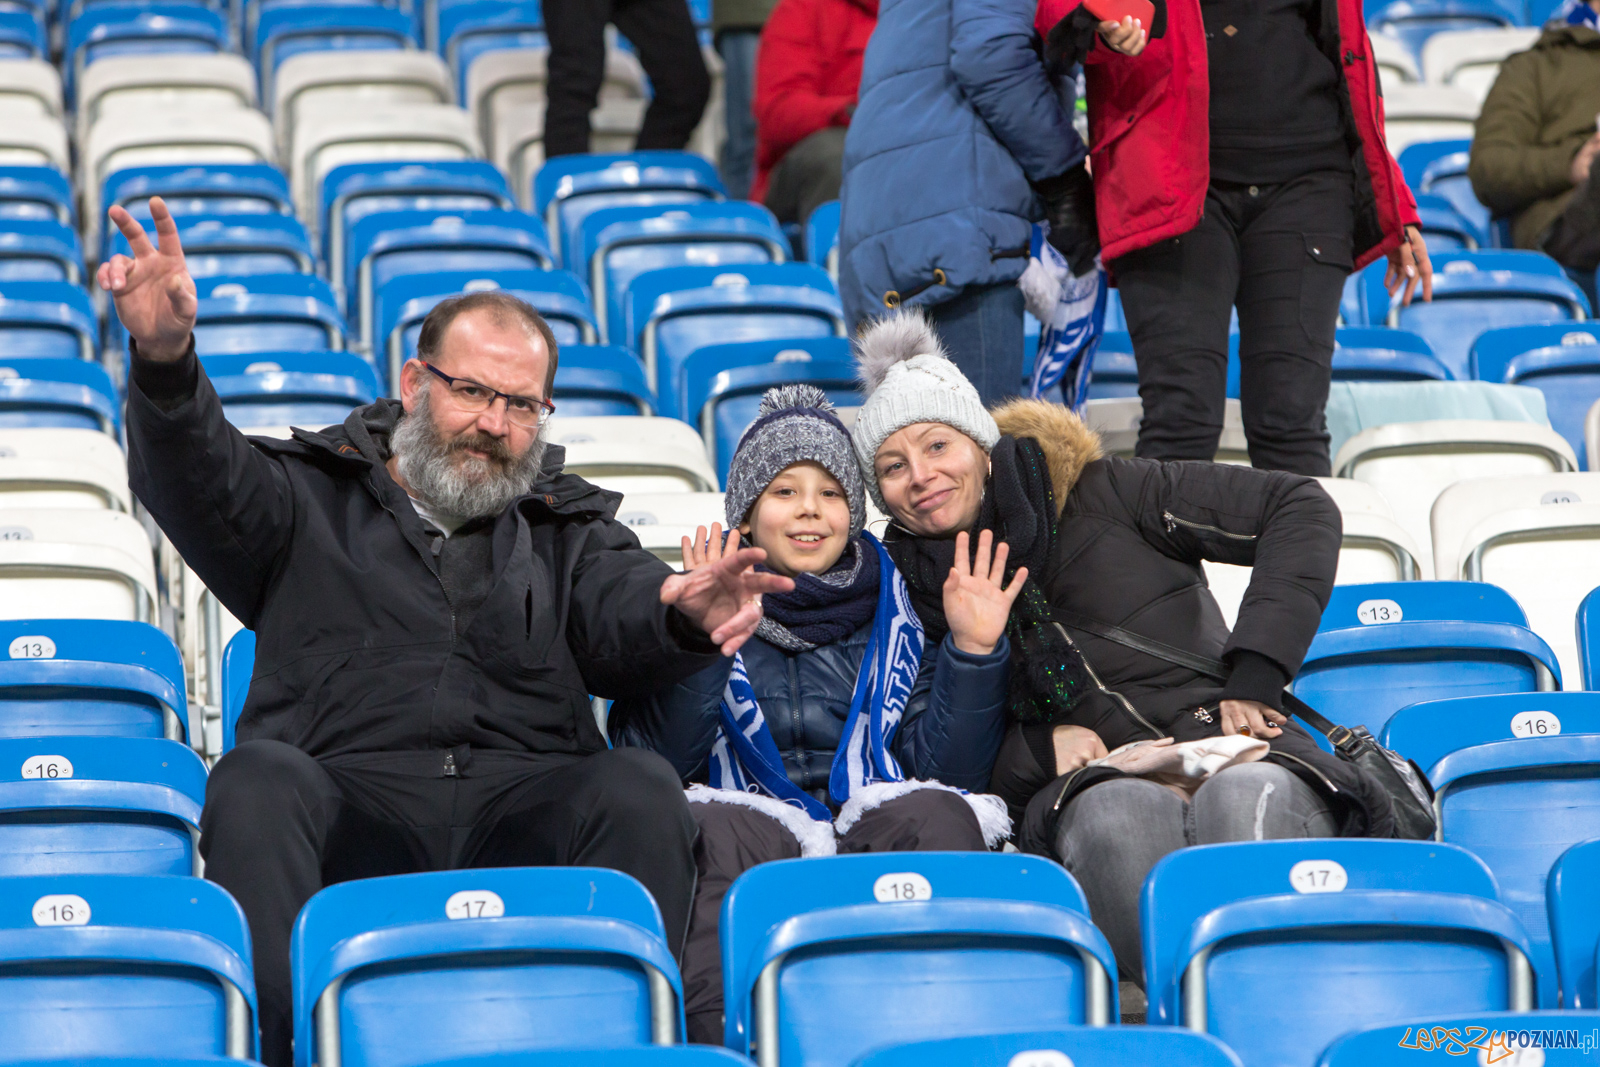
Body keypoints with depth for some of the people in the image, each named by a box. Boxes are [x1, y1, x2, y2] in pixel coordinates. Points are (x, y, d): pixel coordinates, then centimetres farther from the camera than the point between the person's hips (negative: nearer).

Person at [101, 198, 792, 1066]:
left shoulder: (569, 529, 27)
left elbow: (621, 615, 6)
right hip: (351, 794, -1)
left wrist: (685, 612, -21)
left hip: (526, 807, 1)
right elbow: (197, 480, 2)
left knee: (639, 788, -30)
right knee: (257, 781, -34)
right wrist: (166, 361, -21)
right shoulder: (311, 498, 22)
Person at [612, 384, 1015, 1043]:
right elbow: (650, 765, 1)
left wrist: (973, 652, 3)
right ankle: (723, 1044, -40)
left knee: (938, 814, -31)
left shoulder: (893, 614, 22)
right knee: (713, 826, -35)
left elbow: (950, 768, 14)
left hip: (878, 841, 2)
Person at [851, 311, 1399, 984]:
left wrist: (1254, 676, -1)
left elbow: (1300, 509, 7)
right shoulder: (910, 595, 15)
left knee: (1245, 798, -39)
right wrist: (1038, 746, -8)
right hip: (1088, 790, 1)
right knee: (1118, 817, -38)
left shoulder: (1091, 494, 9)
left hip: (1234, 753, 0)